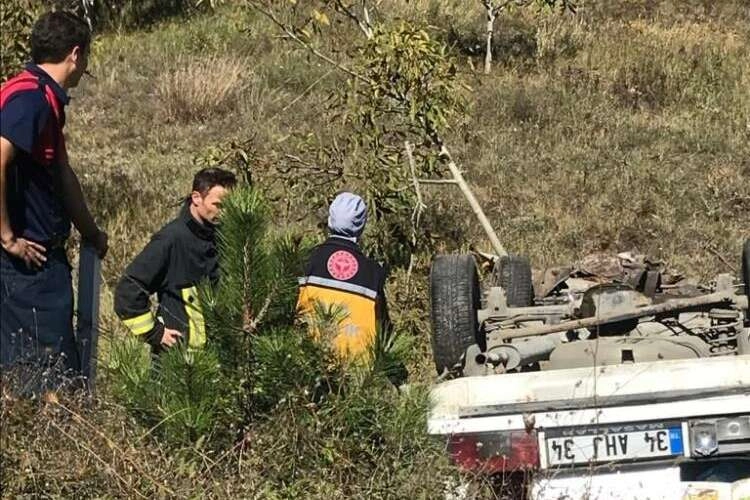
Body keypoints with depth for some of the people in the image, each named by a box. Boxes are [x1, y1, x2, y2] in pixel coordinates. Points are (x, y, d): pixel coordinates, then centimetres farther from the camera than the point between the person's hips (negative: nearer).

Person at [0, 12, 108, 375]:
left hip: (43, 255, 10)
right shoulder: (29, 98, -17)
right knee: (54, 366, -8)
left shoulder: (47, 100, 15)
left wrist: (91, 234, 33)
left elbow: (62, 176, 26)